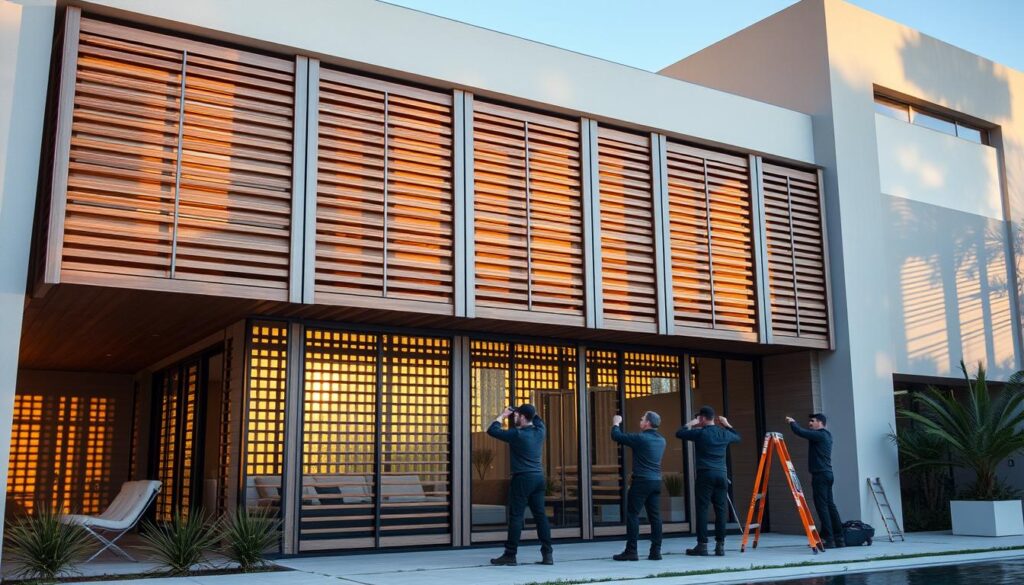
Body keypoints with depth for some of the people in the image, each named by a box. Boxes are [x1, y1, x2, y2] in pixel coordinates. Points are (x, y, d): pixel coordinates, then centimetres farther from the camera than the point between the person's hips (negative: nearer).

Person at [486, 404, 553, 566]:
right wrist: (530, 411, 21)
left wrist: (502, 416, 7)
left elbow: (492, 430, -6)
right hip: (539, 477, 7)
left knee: (516, 516, -3)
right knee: (540, 515, 8)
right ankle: (547, 554, 7)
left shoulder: (517, 435, -11)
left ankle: (510, 554, 0)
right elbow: (537, 419, 31)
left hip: (523, 478, -7)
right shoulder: (539, 431, 7)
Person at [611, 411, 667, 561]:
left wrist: (616, 423, 13)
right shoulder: (661, 440, 11)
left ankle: (631, 551, -2)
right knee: (655, 516, 6)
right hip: (656, 481, 7)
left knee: (632, 515, -1)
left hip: (642, 481, -7)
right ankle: (656, 551, 6)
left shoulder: (640, 438, -11)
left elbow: (616, 436, -5)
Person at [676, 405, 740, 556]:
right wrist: (727, 425, 36)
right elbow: (737, 437, 30)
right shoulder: (724, 433, 9)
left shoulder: (700, 433, -5)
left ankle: (702, 545, -2)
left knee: (702, 509, -1)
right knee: (721, 509, 5)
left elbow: (679, 433, 3)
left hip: (705, 474, -4)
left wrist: (690, 424, 16)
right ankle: (720, 545, 6)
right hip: (721, 474, 4)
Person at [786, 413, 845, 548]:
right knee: (830, 505, 9)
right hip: (827, 474, 9)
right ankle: (839, 539, 10)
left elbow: (801, 432, -17)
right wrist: (793, 423, 18)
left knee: (822, 506, -8)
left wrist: (792, 423, 1)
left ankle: (829, 540, -9)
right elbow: (805, 433, 26)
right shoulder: (826, 435, 17)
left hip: (820, 475, -9)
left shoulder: (819, 435, -12)